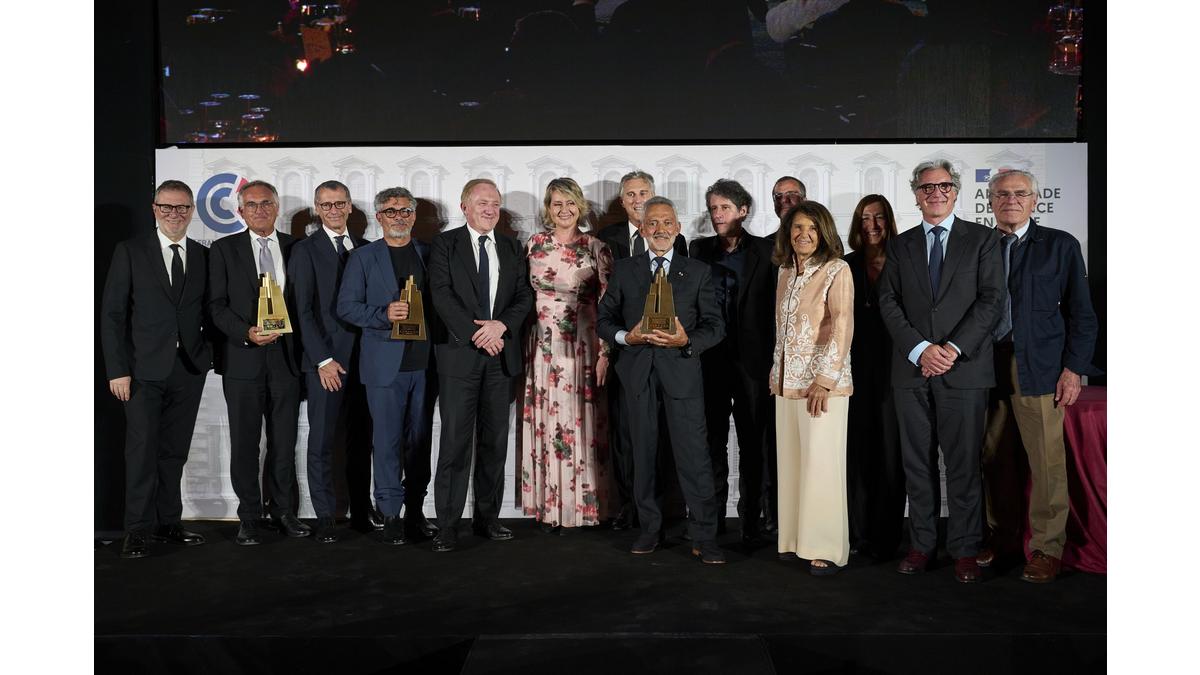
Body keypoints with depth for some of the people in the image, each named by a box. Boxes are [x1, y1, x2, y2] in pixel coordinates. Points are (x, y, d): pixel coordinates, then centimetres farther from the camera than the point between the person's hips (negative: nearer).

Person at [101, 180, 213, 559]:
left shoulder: (205, 256, 9)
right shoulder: (130, 252, 1)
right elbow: (112, 314, -2)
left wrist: (212, 356, 0)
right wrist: (117, 370, -8)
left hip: (190, 370, 3)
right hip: (145, 369, -3)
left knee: (175, 451, 9)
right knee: (142, 450, -2)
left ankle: (168, 523, 18)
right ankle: (138, 530, 6)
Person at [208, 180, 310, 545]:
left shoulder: (295, 247, 7)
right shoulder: (224, 249, 3)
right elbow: (217, 305, -1)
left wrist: (294, 338, -4)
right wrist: (246, 333, -16)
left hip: (285, 357, 2)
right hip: (242, 359, -1)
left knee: (284, 441, 9)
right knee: (244, 442, 5)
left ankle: (284, 510, 22)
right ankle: (249, 517, 17)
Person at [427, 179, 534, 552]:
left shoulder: (512, 248, 14)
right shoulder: (445, 244, 3)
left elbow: (525, 296, 7)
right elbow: (441, 295, -7)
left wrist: (500, 325, -11)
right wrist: (476, 333, -15)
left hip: (501, 354, 4)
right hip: (459, 353, -4)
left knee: (495, 440, 9)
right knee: (455, 441, -6)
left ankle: (487, 517, 19)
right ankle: (448, 526, 1)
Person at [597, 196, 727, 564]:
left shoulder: (698, 271, 8)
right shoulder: (623, 270, 11)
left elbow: (715, 326, 4)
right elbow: (604, 318, 10)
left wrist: (687, 340, -15)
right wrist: (626, 337, -10)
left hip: (681, 368, -2)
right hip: (638, 368, 2)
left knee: (693, 453, -5)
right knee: (643, 451, 9)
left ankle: (704, 537, 2)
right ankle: (650, 529, 21)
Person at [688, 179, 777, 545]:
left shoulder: (765, 250, 1)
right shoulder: (699, 249, 8)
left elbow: (773, 304, 0)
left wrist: (773, 357, -5)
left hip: (751, 359, -2)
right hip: (710, 359, 2)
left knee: (753, 443, 5)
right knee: (712, 441, 7)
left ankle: (752, 521, 13)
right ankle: (712, 520, 16)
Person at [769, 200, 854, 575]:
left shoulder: (837, 270, -6)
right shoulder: (785, 273, 14)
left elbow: (842, 328, -13)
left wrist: (824, 380, -18)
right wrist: (776, 372, 15)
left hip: (822, 382, -6)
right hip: (787, 381, 6)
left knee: (821, 464, -3)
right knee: (790, 462, 8)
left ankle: (827, 548, 6)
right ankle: (796, 537, 18)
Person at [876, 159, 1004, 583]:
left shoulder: (982, 239, 7)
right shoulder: (900, 245, 13)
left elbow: (991, 298, -2)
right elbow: (888, 303, 4)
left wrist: (954, 348, -12)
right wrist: (920, 350, -10)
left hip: (964, 370, -2)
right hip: (911, 371, 2)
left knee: (964, 465, 1)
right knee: (917, 464, 7)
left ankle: (965, 549, 11)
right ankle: (921, 543, 17)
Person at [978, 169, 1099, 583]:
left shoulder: (1060, 246, 5)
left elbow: (1081, 313, 3)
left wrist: (1073, 369, -4)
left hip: (1039, 370, -2)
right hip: (987, 367, 2)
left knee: (1047, 462, -2)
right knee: (995, 460, 8)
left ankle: (1047, 549, 10)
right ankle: (1002, 537, 22)